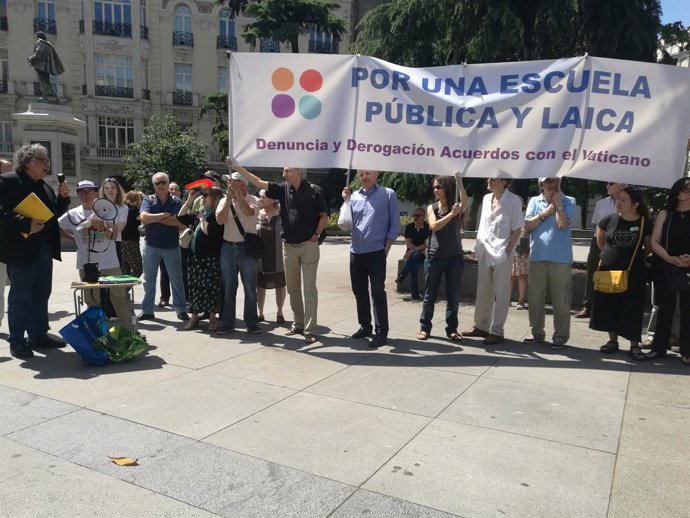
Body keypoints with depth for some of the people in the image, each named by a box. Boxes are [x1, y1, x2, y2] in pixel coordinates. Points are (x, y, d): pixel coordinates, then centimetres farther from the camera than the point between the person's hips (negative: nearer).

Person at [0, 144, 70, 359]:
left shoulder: (45, 186, 16)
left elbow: (55, 212, 19)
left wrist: (63, 197, 3)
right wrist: (26, 224, -26)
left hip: (45, 250, 8)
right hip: (21, 250, -8)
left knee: (41, 295, 14)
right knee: (20, 297, 0)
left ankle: (39, 335, 25)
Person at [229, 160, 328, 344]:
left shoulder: (314, 190, -6)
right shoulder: (283, 189, 5)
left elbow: (324, 216, -1)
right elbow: (258, 182, 3)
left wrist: (316, 234, -10)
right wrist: (236, 167, -1)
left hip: (308, 245, -5)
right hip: (289, 246, 5)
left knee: (309, 289, -3)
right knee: (292, 288, 10)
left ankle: (309, 330, 0)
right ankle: (298, 324, 22)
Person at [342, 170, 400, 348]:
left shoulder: (388, 194, -2)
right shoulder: (354, 196, 7)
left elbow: (395, 223, -2)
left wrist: (387, 246, -7)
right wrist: (345, 201, -4)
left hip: (376, 252, -5)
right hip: (356, 251, 5)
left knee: (378, 292, -3)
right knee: (359, 291, 13)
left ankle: (381, 332, 4)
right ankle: (365, 326, 28)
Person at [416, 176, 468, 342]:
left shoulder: (457, 207, 1)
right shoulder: (431, 207, 4)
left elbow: (465, 202, -23)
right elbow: (434, 226, -13)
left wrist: (459, 180, -26)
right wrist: (451, 214, -23)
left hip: (455, 257, 0)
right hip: (434, 257, 0)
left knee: (453, 296, 6)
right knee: (430, 295, 6)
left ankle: (452, 328, 17)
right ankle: (425, 327, 15)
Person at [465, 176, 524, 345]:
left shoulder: (514, 200, -8)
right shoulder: (486, 199, 10)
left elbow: (517, 229, -7)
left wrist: (507, 251, -12)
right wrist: (478, 247, 9)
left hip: (501, 254, -6)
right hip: (484, 253, 6)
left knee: (501, 294, 2)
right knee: (483, 292, 13)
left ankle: (497, 331, 9)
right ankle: (481, 326, 26)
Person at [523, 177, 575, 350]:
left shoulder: (568, 202, 3)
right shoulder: (534, 201, 11)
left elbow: (563, 224, -14)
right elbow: (527, 226, 2)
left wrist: (558, 203, -6)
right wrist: (545, 213, -5)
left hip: (560, 259, -3)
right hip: (537, 257, 3)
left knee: (561, 301, 2)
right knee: (535, 299, 9)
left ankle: (560, 336, 10)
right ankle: (537, 333, 22)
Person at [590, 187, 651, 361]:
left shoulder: (644, 223, -7)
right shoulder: (608, 219, -5)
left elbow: (649, 248, 7)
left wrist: (634, 256, 6)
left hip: (633, 273, -2)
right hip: (608, 271, 2)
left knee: (632, 309, 1)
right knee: (608, 307, 8)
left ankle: (634, 346, 12)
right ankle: (612, 341, 23)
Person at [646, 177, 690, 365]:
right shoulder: (665, 214, 6)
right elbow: (654, 242, 1)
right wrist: (669, 258, -14)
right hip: (664, 268, 1)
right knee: (665, 308, 9)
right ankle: (659, 347, 17)